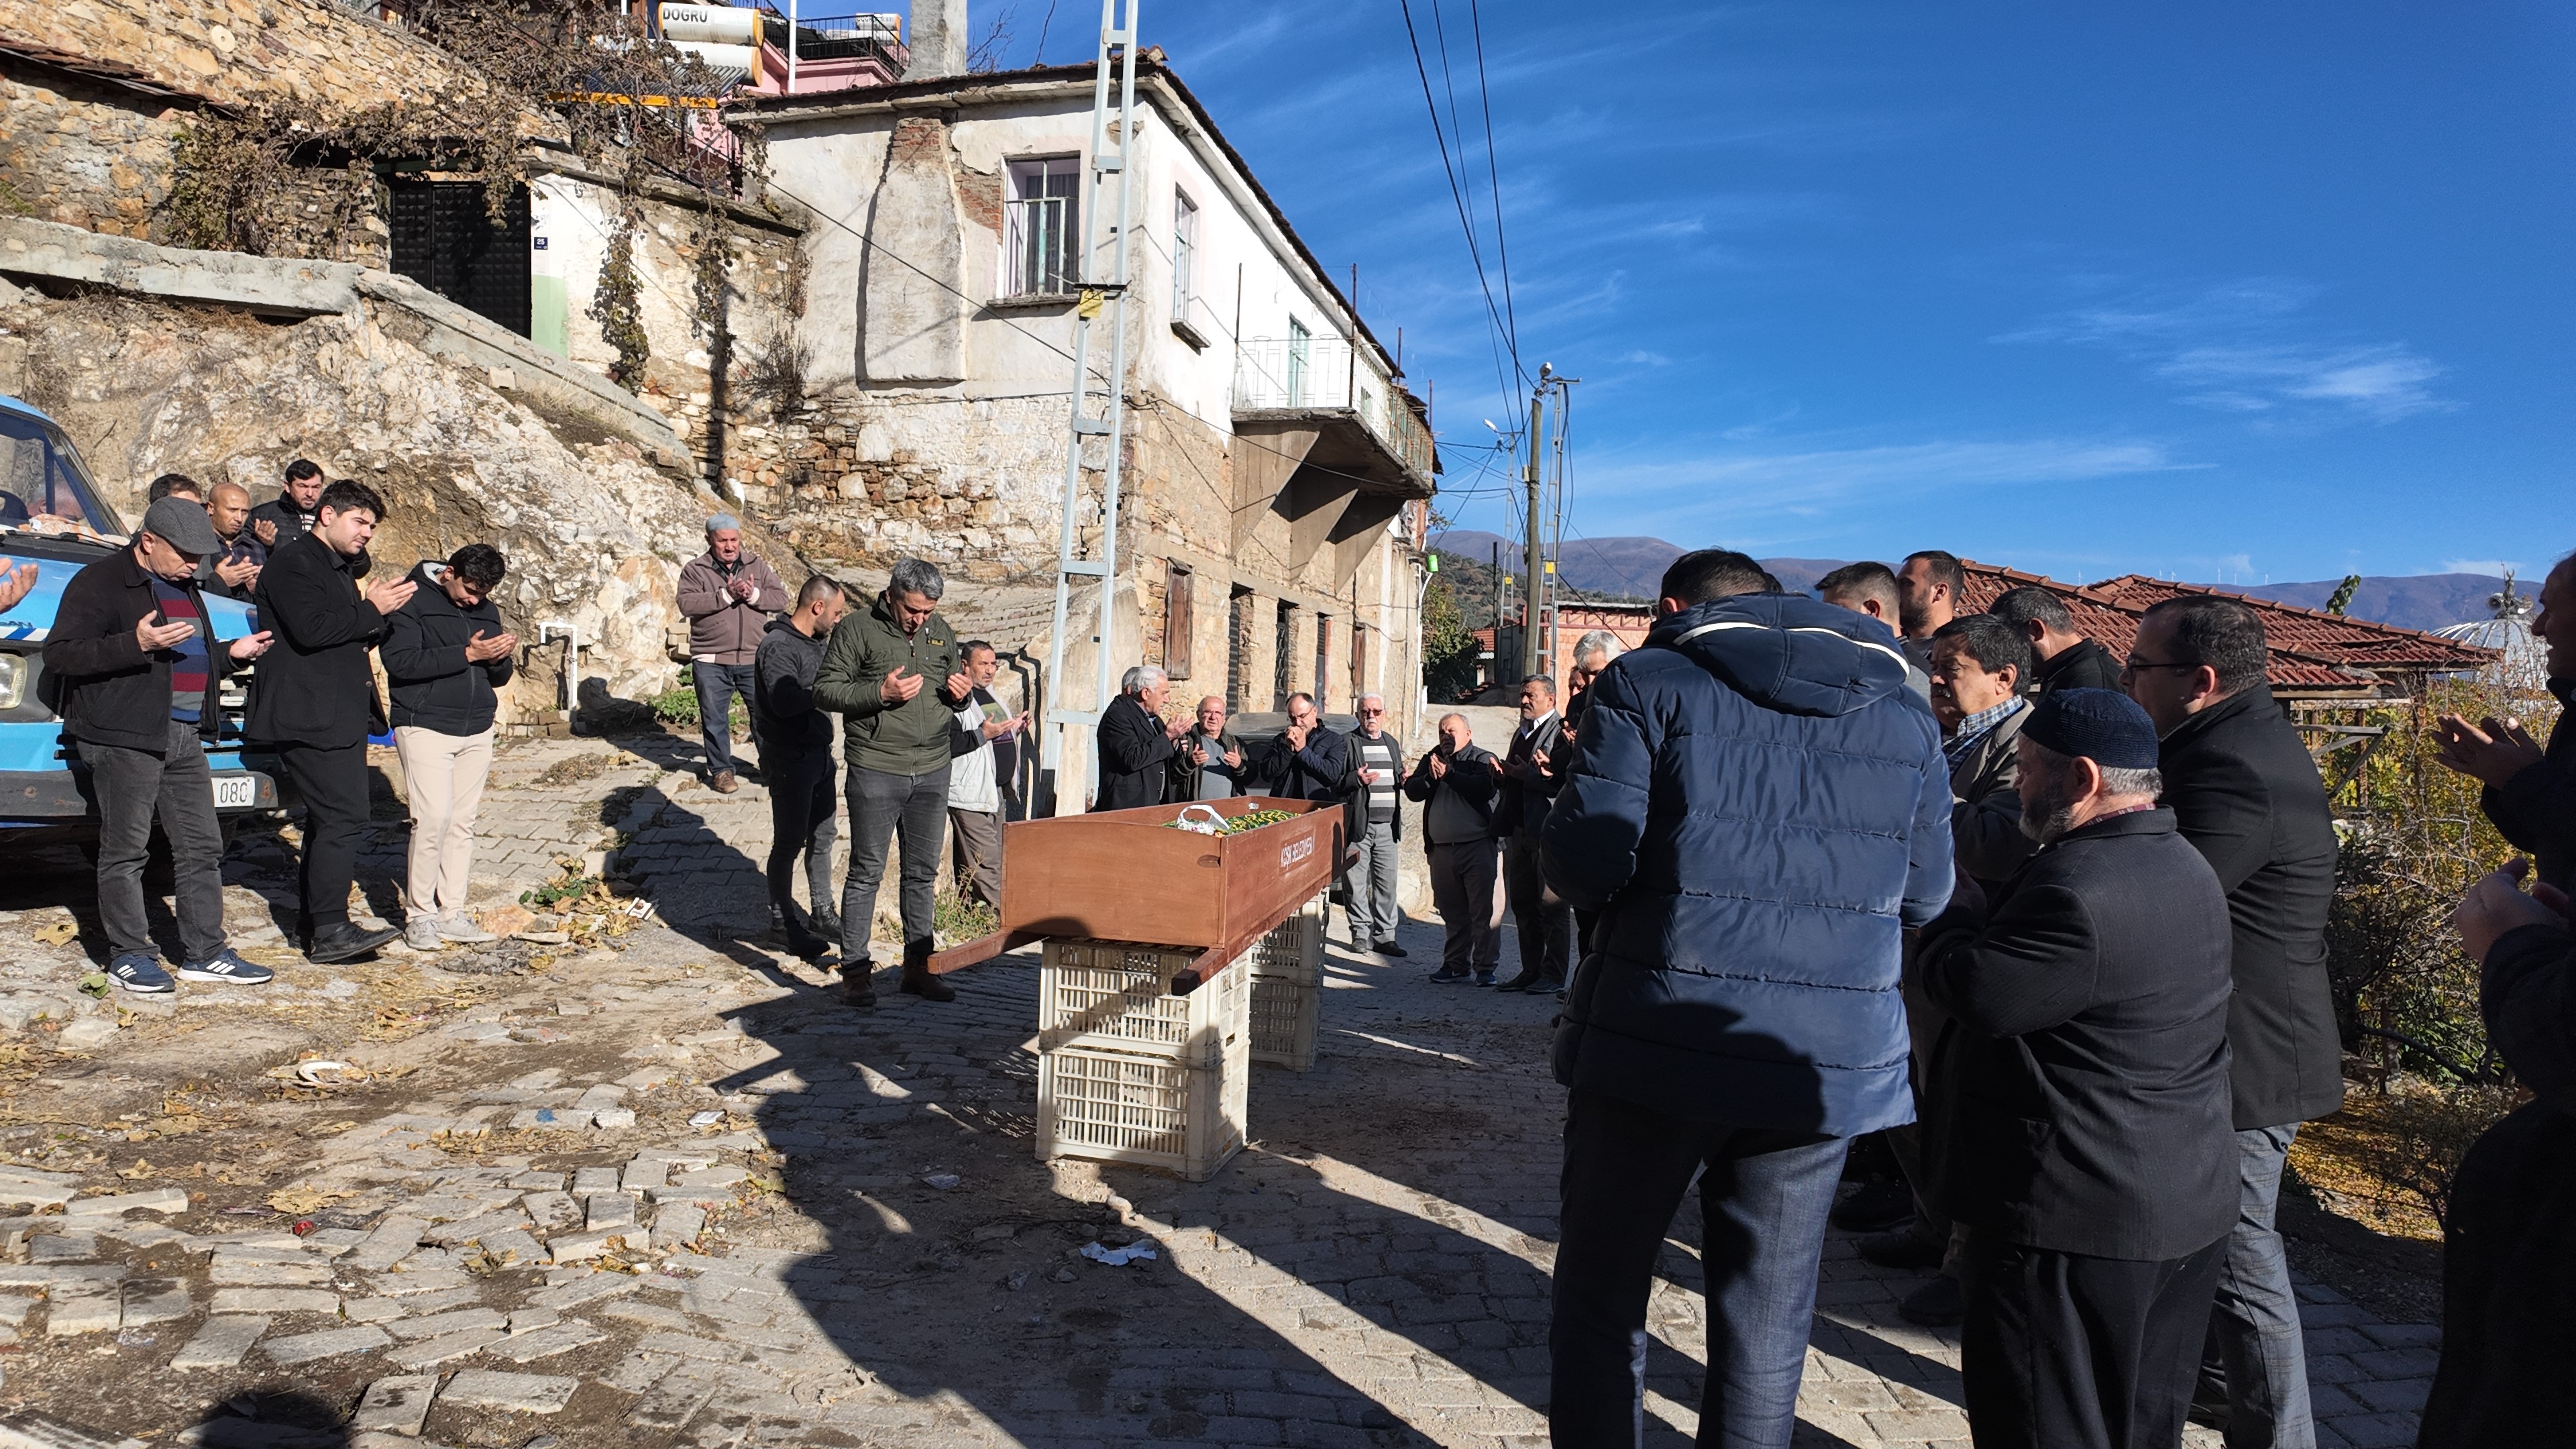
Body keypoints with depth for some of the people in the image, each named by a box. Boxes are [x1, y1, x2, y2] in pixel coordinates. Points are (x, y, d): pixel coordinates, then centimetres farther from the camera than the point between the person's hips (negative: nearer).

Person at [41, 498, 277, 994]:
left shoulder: (184, 587, 20)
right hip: (125, 737, -8)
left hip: (186, 737, 8)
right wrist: (136, 644, -26)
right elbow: (58, 656, -14)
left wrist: (231, 654, 11)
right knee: (125, 850, 0)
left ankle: (204, 953, 13)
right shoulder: (101, 582, -6)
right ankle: (128, 956, 9)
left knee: (202, 847, 7)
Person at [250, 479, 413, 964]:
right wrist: (372, 611, -14)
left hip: (341, 716, 11)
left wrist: (373, 607, 7)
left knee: (330, 817, 14)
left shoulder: (339, 567, 22)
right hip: (310, 718, -11)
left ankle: (314, 919, 23)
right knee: (343, 816, -16)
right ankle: (329, 932, -15)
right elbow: (310, 629, -23)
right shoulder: (293, 562, -9)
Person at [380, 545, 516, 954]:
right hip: (425, 727, -6)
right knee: (432, 818, -12)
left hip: (477, 731, 6)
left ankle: (451, 912, 11)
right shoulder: (412, 601, -4)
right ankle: (419, 915, -1)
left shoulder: (487, 610, 15)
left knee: (463, 822, 5)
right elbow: (399, 661, -17)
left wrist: (500, 658, -6)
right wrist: (467, 655, -19)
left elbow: (498, 677, 18)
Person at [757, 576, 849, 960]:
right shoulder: (778, 646, -18)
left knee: (823, 837, 16)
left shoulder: (814, 643, 12)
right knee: (789, 844, 1)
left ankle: (822, 913, 28)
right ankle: (784, 924, 12)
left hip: (819, 753, 9)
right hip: (790, 760, -9)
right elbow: (786, 702, -31)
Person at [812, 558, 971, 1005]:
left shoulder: (942, 633, 11)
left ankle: (918, 967, 20)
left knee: (923, 872, 11)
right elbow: (825, 690, -7)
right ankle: (855, 971, 10)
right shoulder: (857, 629, -4)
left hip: (932, 771, 5)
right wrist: (880, 692, -20)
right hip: (875, 770, -5)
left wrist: (961, 695, -1)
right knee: (867, 872, 1)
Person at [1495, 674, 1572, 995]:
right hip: (1519, 832, 9)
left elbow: (1563, 782, -18)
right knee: (1523, 904, 11)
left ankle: (1553, 974, 4)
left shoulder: (1560, 732, -8)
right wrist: (1505, 773, 5)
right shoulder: (1521, 733, 21)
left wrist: (1525, 774, -16)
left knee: (1552, 905, -3)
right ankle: (1531, 971, 19)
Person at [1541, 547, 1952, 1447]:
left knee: (1600, 1296, 13)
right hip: (1828, 1064, 4)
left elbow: (1583, 866, -12)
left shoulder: (1649, 683, -4)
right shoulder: (1904, 716, 10)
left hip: (1659, 1041, -3)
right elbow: (1925, 894, 11)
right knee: (1768, 1324, 15)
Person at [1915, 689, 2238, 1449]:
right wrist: (1975, 898, 5)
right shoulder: (2183, 866, 9)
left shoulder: (2081, 891, -26)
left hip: (2079, 1219, -10)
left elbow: (1973, 990, -21)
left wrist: (1951, 893, -6)